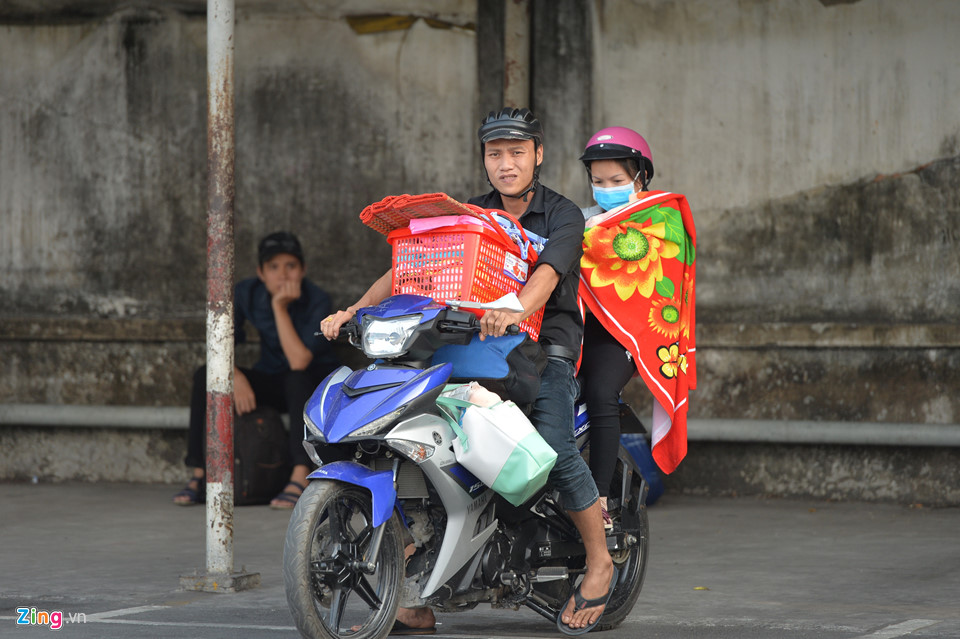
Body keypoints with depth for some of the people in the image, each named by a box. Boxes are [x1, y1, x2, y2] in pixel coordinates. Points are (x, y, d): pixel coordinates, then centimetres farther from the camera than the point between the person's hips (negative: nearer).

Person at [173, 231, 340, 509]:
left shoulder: (318, 301, -22)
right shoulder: (248, 293, -10)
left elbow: (299, 361, -33)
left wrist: (280, 307, -34)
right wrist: (236, 377, -27)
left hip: (315, 386, -4)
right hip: (271, 382, 4)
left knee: (297, 380, -39)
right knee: (205, 376, -18)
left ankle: (301, 476, -43)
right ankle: (199, 475, -16)